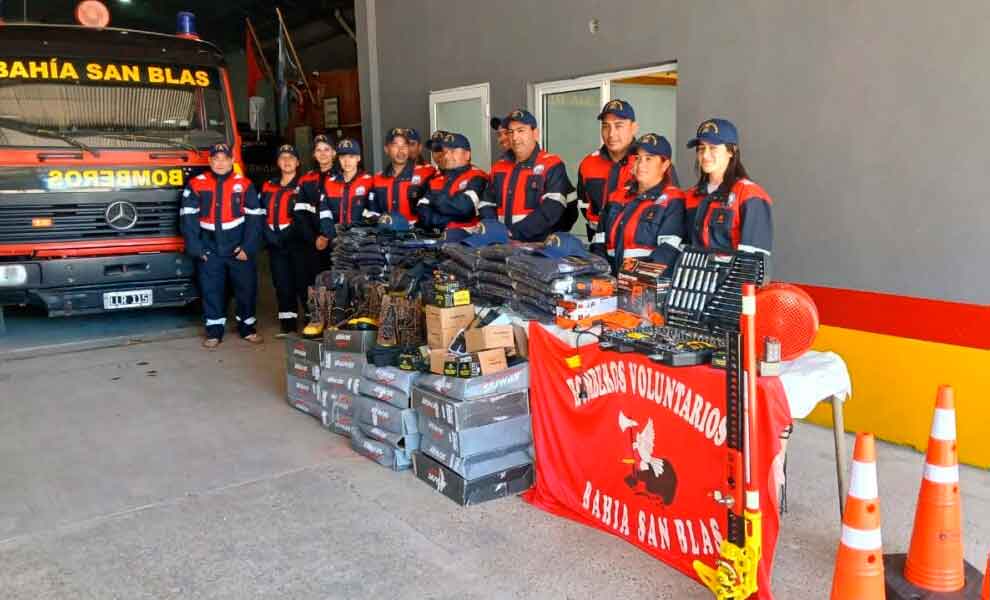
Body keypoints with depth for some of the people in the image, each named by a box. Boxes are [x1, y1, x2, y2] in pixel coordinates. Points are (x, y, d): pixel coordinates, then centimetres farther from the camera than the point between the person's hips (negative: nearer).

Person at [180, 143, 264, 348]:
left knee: (247, 287, 5)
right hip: (210, 250, 0)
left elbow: (255, 217, -1)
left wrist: (248, 247, -8)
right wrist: (196, 248, -6)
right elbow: (188, 218, 0)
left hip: (240, 249, 0)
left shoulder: (244, 184, 1)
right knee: (211, 290, 4)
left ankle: (247, 327, 21)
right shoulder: (196, 184, 1)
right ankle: (214, 331, 15)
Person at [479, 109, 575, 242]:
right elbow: (486, 205, 19)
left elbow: (551, 210, -12)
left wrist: (514, 233, -17)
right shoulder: (499, 167, 17)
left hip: (540, 245, -4)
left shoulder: (552, 166, -1)